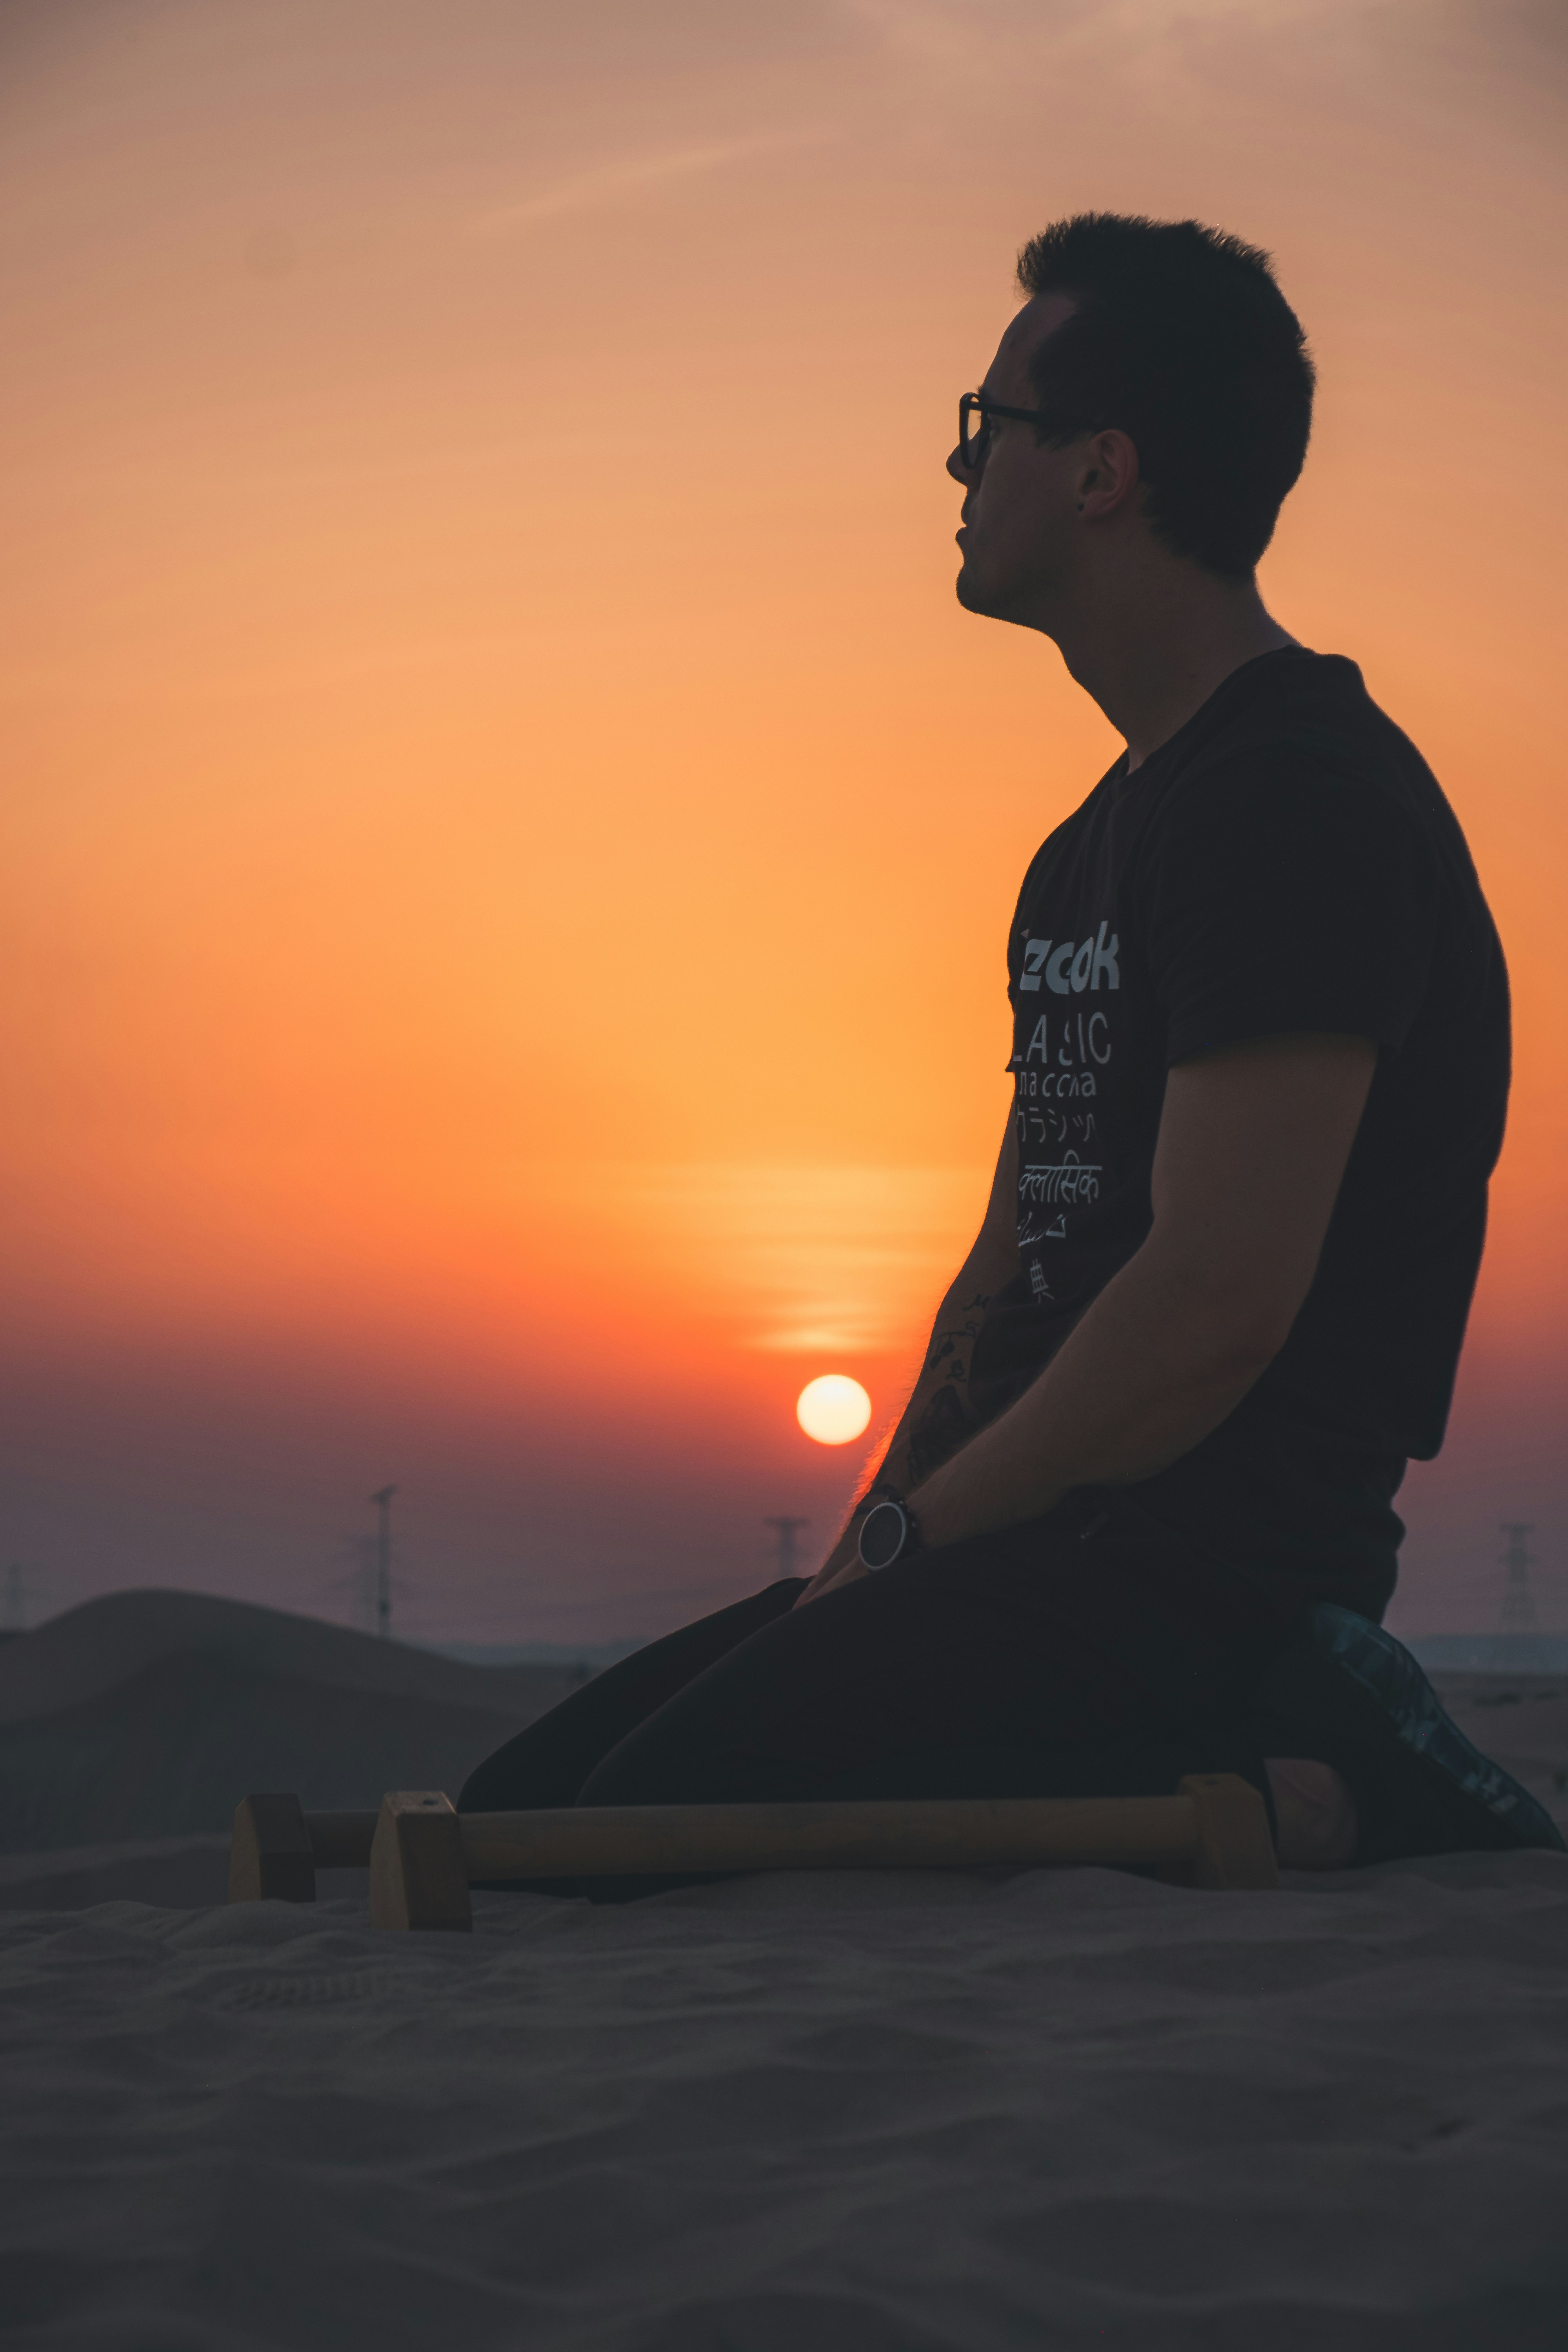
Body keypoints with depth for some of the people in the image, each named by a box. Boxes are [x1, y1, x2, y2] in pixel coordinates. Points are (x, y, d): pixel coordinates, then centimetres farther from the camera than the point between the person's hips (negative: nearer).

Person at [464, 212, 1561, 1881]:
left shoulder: (1303, 798, -13)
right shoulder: (1097, 845, 21)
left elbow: (1219, 1301, -21)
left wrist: (912, 1532, -10)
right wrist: (886, 1530, 6)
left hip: (1210, 1552, -10)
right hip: (1054, 1539, 10)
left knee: (670, 1819, -26)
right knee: (527, 1809, 4)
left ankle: (1315, 1798, -13)